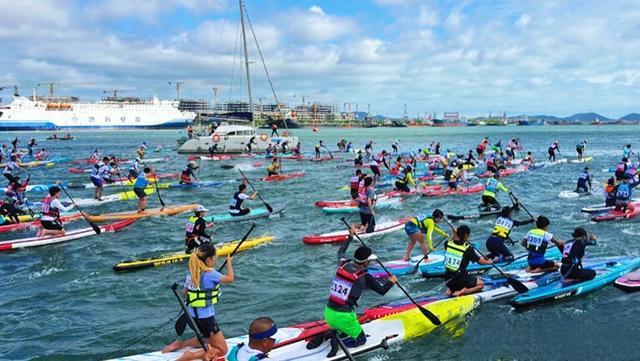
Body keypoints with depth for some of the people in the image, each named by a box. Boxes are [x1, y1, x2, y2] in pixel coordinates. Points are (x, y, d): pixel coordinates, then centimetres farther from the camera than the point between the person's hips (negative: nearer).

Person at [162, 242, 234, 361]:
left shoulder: (190, 273, 2)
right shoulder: (210, 274, -19)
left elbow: (185, 293, 15)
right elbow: (230, 279, -5)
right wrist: (229, 262, 9)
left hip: (192, 316, 8)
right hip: (206, 319, -8)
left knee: (209, 340, 31)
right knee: (222, 350, 4)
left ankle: (180, 344, 19)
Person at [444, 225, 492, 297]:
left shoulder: (448, 244, -4)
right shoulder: (468, 248, -14)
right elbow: (480, 261, -1)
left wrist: (454, 235, 21)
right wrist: (488, 262, 18)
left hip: (447, 277, 6)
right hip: (460, 277, -6)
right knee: (480, 284, 13)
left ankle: (450, 289, 7)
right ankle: (461, 292, -8)